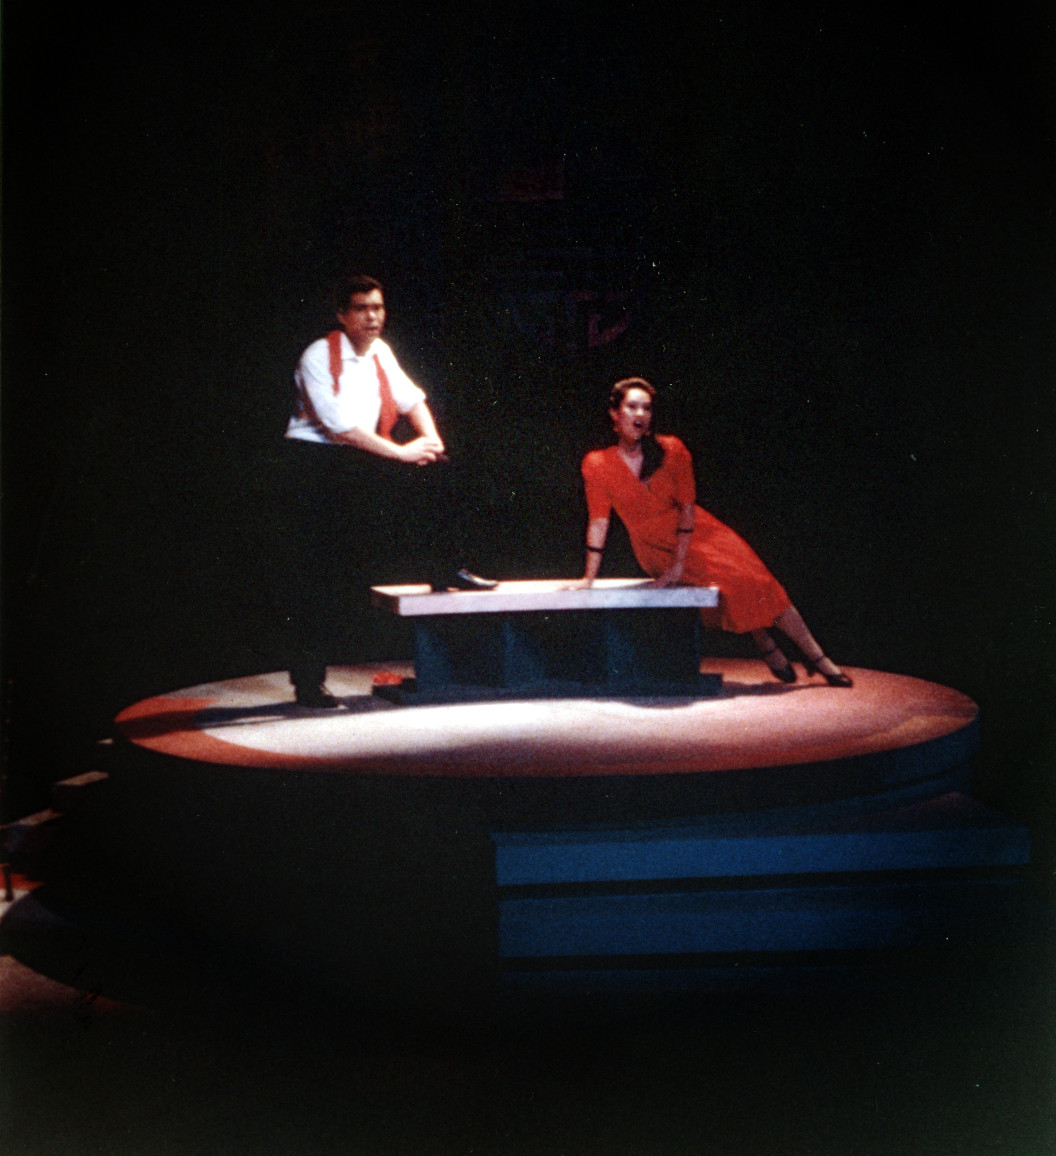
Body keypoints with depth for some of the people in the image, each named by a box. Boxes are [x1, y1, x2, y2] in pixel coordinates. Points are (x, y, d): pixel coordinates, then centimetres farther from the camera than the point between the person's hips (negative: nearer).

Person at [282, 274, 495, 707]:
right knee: (319, 574, -7)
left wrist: (431, 438, -2)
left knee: (438, 472, -8)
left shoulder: (380, 352, 7)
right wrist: (401, 452, -22)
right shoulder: (318, 357, -15)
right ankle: (308, 678, 0)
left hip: (362, 460, 6)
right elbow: (339, 424, -24)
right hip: (317, 461, -6)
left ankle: (444, 569, 5)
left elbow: (411, 399, 18)